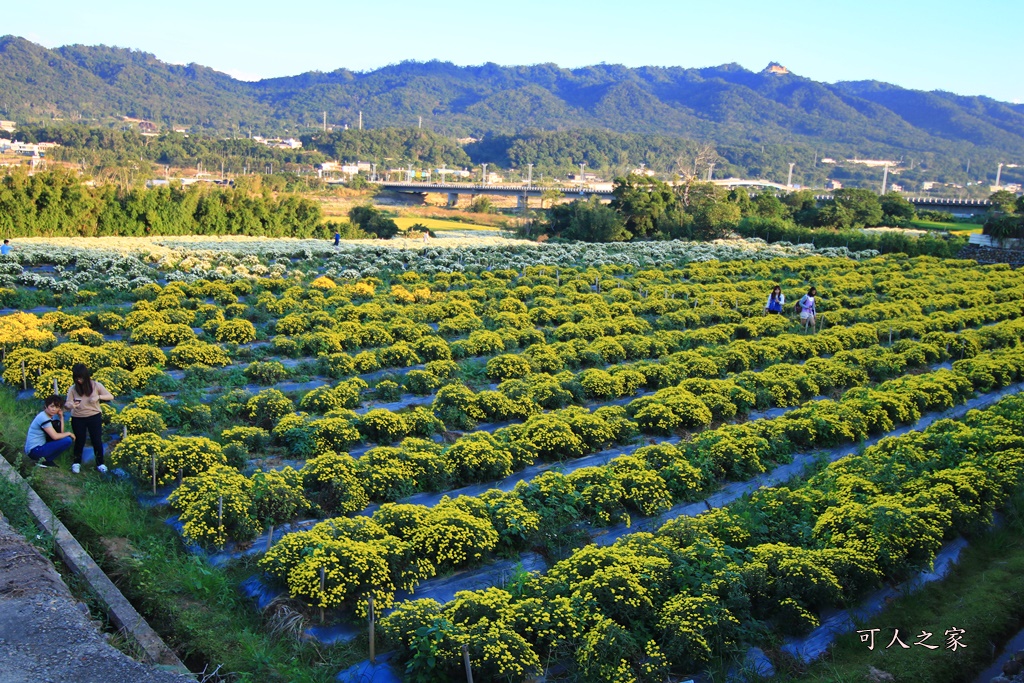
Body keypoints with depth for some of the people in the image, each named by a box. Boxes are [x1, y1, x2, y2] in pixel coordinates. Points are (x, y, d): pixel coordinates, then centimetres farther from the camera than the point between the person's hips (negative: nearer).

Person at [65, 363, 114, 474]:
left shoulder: (96, 385, -9)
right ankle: (77, 463, 29)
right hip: (78, 419, 1)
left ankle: (100, 463, 19)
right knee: (79, 441, 9)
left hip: (94, 417, -1)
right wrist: (70, 405, -32)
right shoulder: (72, 389, -7)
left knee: (97, 440, 3)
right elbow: (66, 405, -8)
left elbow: (111, 397, -6)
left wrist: (99, 397, -24)